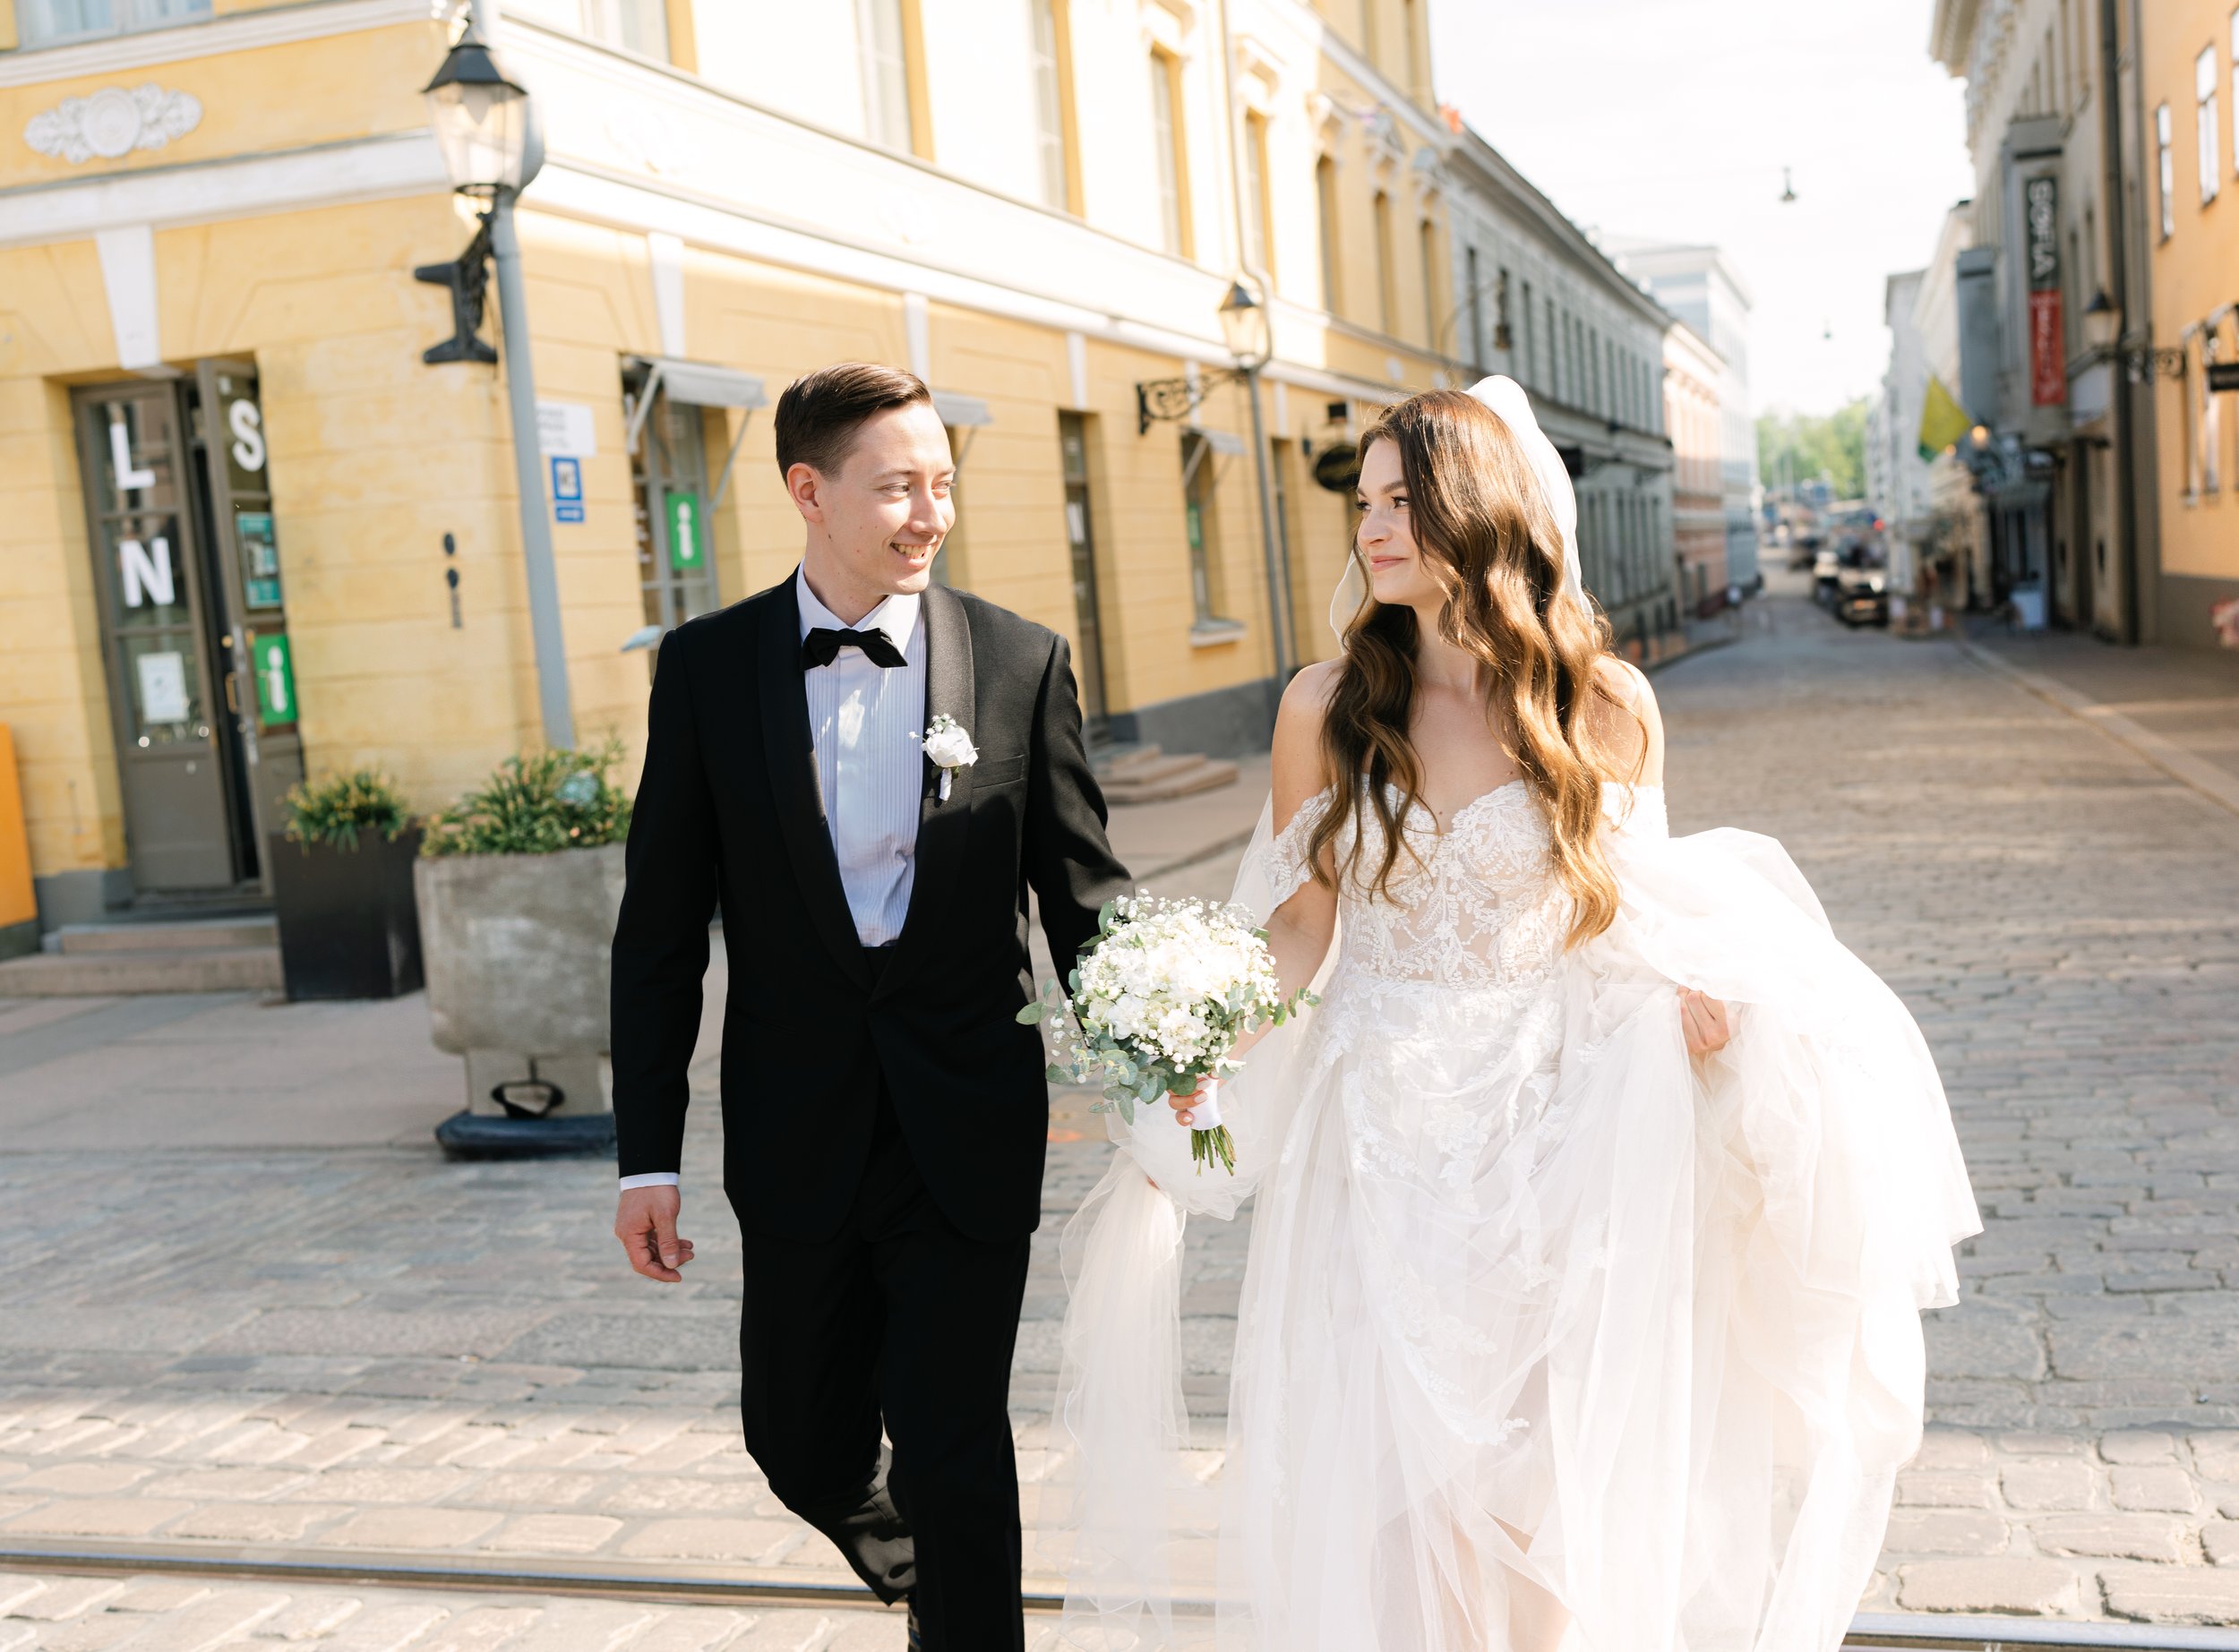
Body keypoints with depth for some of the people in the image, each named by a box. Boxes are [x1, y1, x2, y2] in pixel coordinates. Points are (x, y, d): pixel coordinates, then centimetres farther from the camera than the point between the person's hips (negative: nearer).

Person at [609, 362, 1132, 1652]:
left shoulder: (1022, 661, -3)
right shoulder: (708, 665, -1)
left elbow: (1087, 897, -1)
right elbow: (660, 930, 1)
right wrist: (648, 1157, 0)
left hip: (971, 1132, -2)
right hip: (799, 1135, 2)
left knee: (954, 1458, 2)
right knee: (802, 1446, 16)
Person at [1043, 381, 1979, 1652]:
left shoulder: (1608, 708, -3)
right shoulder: (1325, 709, -2)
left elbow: (1642, 913, 8)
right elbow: (1301, 930, 3)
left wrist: (1700, 988, -12)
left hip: (1558, 1138, 0)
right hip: (1380, 1134, 1)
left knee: (1558, 1467, 6)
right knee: (1388, 1467, 5)